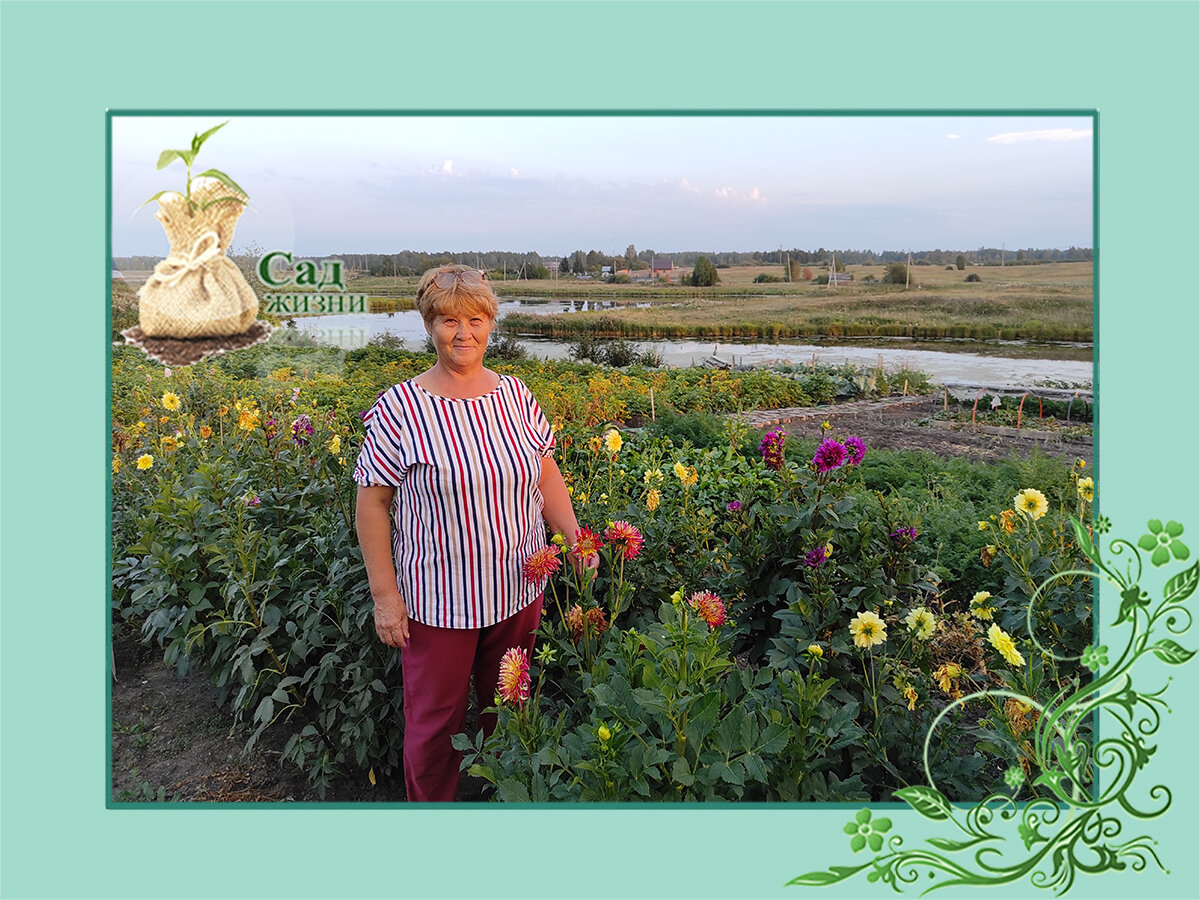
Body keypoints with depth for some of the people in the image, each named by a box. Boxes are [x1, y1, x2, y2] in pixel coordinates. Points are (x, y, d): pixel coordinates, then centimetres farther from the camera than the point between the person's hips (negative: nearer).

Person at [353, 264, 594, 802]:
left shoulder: (515, 394, 0)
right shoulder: (401, 407, -12)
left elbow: (546, 474, 9)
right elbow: (371, 502, -8)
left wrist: (575, 538, -4)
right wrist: (385, 595, -10)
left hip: (518, 590, 4)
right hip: (438, 599, -3)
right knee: (435, 721, 13)